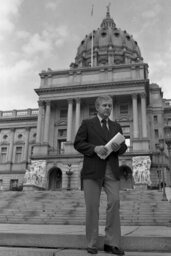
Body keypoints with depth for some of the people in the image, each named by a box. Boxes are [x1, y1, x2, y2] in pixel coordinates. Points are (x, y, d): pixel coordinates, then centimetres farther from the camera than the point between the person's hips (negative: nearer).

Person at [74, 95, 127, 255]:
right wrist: (94, 148, -15)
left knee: (114, 203, -9)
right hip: (93, 170, -3)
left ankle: (112, 243, 0)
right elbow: (78, 144, 1)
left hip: (112, 170, 3)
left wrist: (118, 147, -7)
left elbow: (123, 147, 17)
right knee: (92, 206, -1)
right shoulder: (87, 124, 10)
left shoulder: (116, 126, 20)